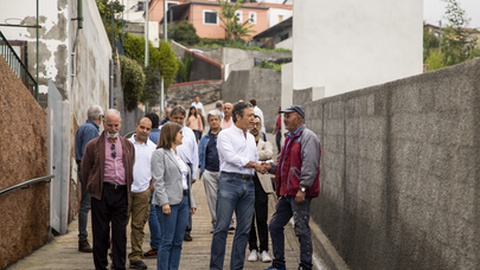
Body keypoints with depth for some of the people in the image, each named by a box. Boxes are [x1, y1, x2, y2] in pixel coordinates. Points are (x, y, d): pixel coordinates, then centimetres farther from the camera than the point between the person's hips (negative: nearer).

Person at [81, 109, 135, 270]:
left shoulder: (128, 145, 13)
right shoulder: (93, 145, 3)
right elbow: (85, 171, 9)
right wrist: (93, 188, 9)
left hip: (122, 193, 2)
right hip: (102, 193, -2)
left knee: (120, 232, 3)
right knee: (100, 232, 4)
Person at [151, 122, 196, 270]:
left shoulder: (178, 154, 19)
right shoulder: (160, 153, -3)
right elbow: (158, 181, -12)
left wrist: (191, 202, 15)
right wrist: (164, 202, -20)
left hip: (183, 201, 7)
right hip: (169, 202, -7)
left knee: (178, 242, 8)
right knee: (167, 241, -5)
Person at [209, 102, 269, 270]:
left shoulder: (251, 138, 21)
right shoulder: (225, 135, -1)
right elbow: (231, 157, -12)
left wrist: (261, 167, 0)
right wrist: (255, 165, -5)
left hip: (248, 185, 7)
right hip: (229, 182, -7)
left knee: (244, 229, 7)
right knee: (222, 227, -6)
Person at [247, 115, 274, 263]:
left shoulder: (266, 144, 13)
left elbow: (268, 154, -11)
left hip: (260, 184, -1)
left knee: (262, 219, -4)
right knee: (249, 219, 3)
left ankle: (264, 250, 4)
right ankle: (253, 249, 13)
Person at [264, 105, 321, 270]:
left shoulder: (307, 137, -10)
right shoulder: (290, 138, 20)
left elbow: (310, 165, -19)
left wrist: (302, 188, -23)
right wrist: (270, 167, 6)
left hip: (300, 193, -10)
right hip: (287, 193, 10)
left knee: (301, 230, -4)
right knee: (275, 225, 12)